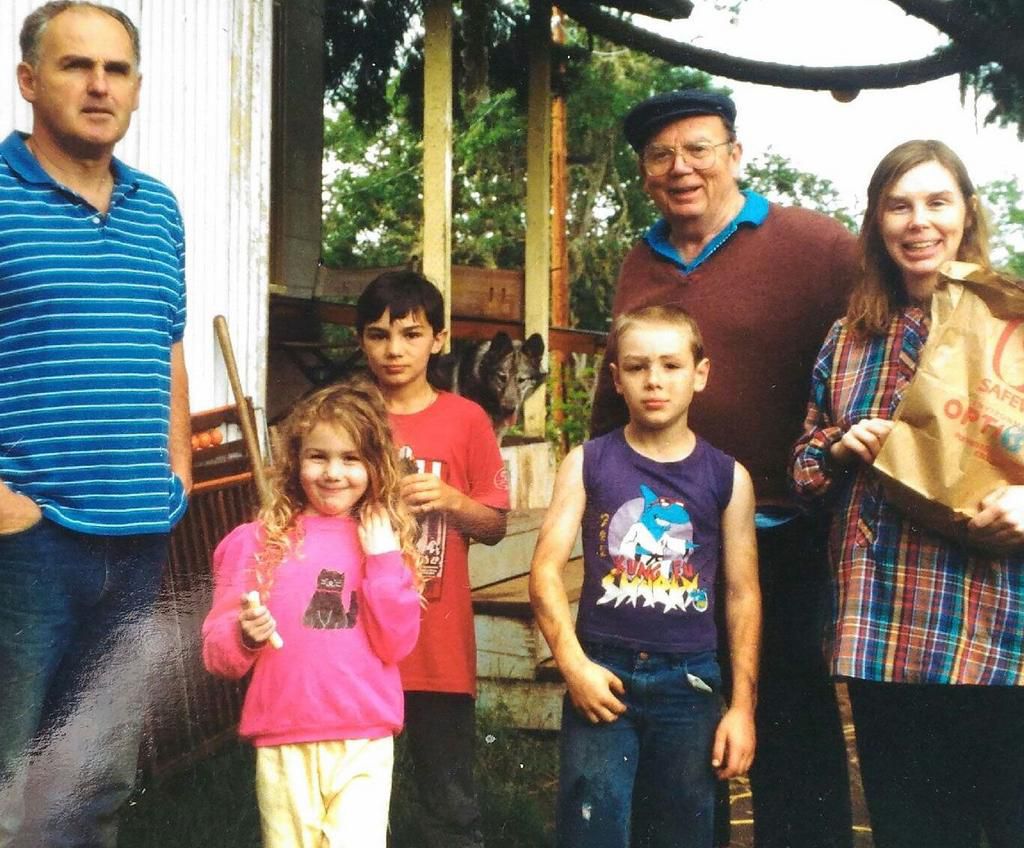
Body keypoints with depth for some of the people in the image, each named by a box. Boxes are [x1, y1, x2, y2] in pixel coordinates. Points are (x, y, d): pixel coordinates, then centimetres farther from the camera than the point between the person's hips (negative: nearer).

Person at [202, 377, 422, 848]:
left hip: (364, 742, 0)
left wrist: (383, 558, -9)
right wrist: (245, 634, -19)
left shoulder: (384, 540, 5)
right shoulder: (256, 541, 2)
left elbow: (396, 644, -4)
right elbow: (216, 651, 2)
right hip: (282, 743, 0)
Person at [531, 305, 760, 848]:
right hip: (601, 674, -1)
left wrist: (743, 705, 0)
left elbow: (743, 594, 3)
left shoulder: (727, 477, 3)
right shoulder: (587, 464, 1)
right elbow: (546, 568, -3)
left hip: (688, 680, 1)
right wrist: (573, 662, -14)